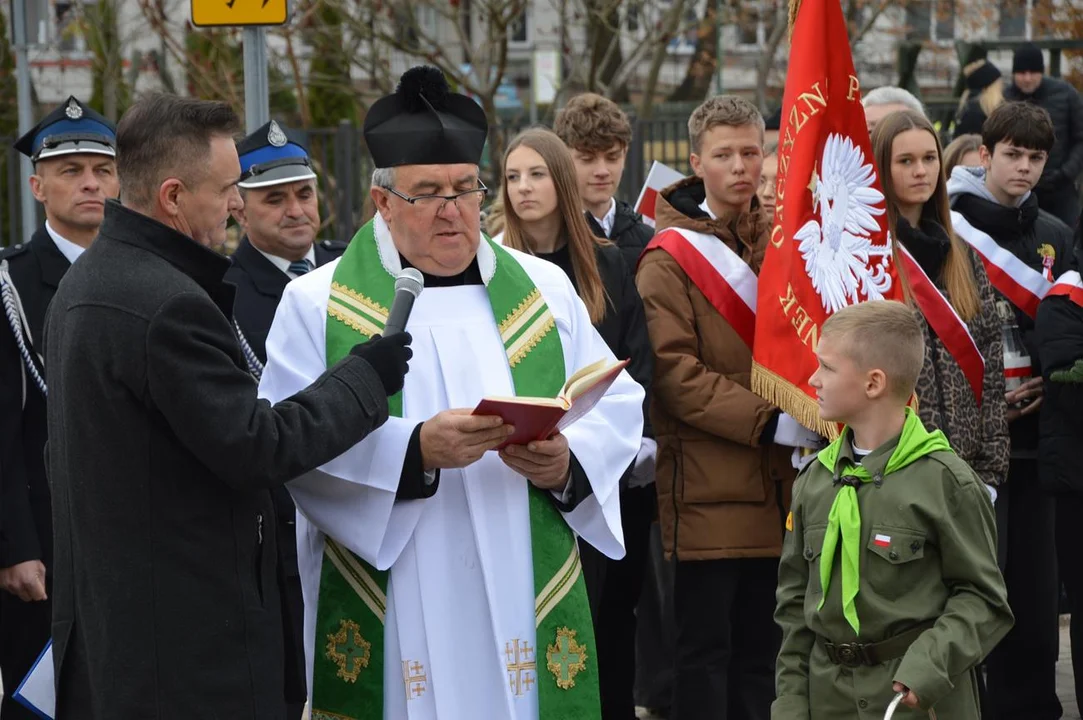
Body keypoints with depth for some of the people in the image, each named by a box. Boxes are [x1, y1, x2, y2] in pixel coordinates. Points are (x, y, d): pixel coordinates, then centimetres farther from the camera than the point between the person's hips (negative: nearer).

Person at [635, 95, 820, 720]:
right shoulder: (669, 258, -6)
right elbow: (675, 371, -13)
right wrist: (770, 422, -20)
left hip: (779, 482, 5)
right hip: (708, 485, -5)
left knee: (761, 648, 12)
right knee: (706, 648, 0)